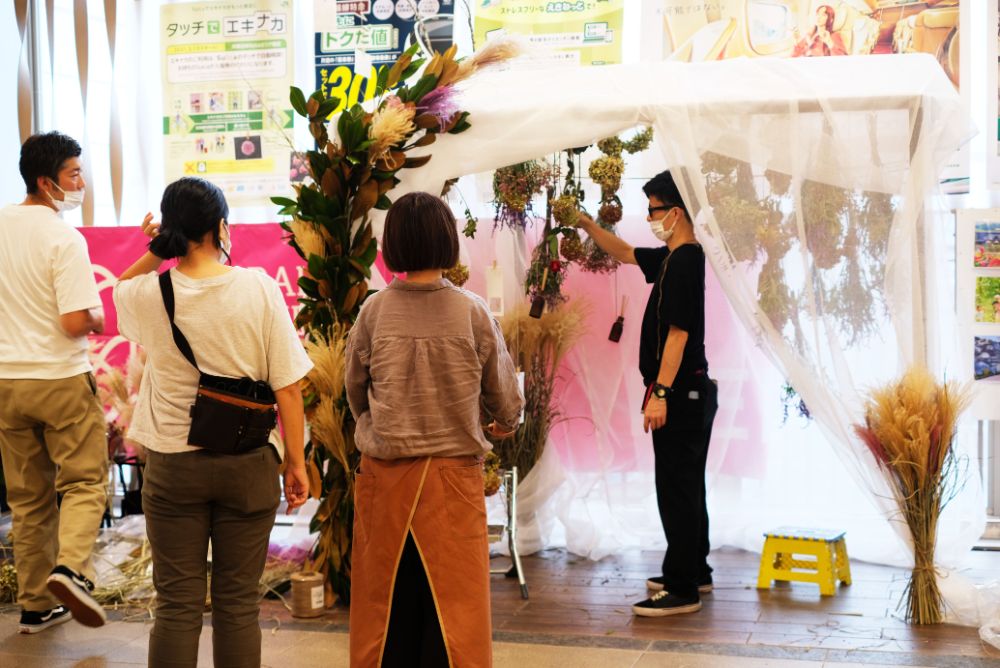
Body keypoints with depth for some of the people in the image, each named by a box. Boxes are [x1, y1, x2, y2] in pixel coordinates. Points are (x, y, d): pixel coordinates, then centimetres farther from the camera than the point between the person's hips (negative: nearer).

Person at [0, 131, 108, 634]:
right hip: (61, 379, -6)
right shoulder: (64, 238, -15)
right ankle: (70, 568, -17)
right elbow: (76, 322, -20)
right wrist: (99, 319, 0)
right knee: (84, 483, 6)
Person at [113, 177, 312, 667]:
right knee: (237, 603, 10)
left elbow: (119, 289, 22)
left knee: (177, 604, 9)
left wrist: (153, 254, 5)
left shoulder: (150, 294, -7)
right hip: (248, 466, -1)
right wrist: (297, 462, 1)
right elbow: (287, 388, -9)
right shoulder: (259, 288, -11)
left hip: (173, 467, 1)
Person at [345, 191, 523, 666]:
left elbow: (354, 389, 7)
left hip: (385, 472, 1)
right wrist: (506, 422, 25)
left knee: (386, 599, 12)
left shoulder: (374, 311, -6)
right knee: (454, 599, 6)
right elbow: (503, 393, 2)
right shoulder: (472, 312, -8)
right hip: (454, 473, -1)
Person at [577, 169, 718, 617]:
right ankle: (695, 571, 30)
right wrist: (586, 225, 22)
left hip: (680, 394, -11)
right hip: (691, 393, 11)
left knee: (676, 489, -8)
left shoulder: (685, 261, -17)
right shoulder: (671, 258, 13)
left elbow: (678, 332, -23)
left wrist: (660, 392, -24)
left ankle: (682, 590, -4)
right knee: (686, 487, 18)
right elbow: (625, 253, 29)